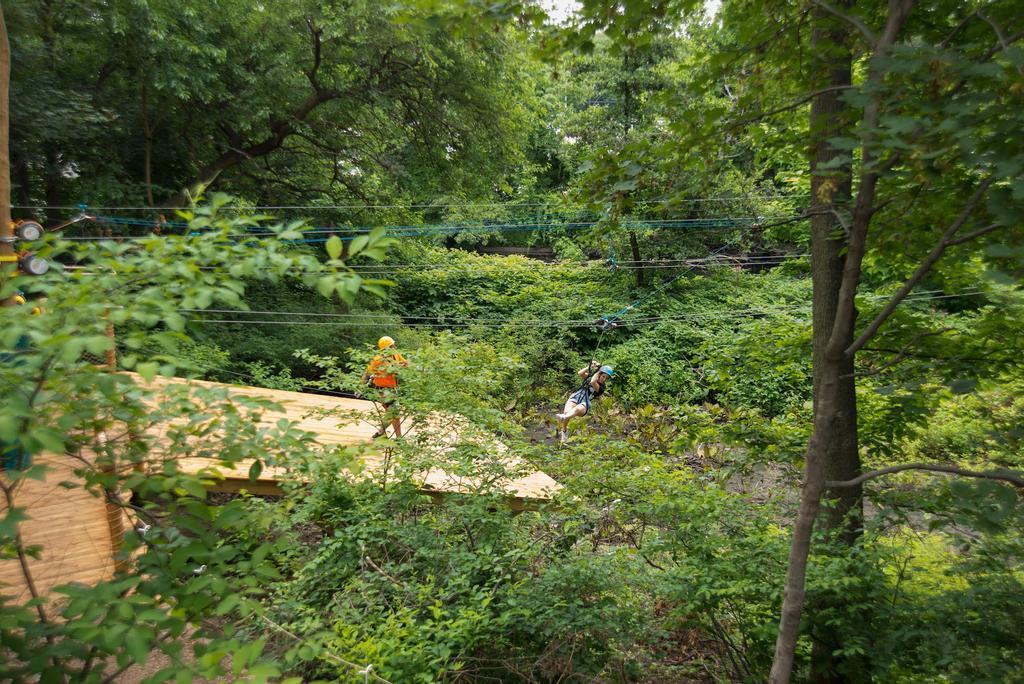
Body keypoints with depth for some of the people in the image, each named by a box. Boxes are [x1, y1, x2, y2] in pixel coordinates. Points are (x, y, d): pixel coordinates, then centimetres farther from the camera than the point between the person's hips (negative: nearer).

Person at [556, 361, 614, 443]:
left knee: (577, 409, -42)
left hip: (584, 403, -4)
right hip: (575, 397, 4)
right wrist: (590, 366, 2)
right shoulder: (590, 376, 20)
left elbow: (592, 382, -13)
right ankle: (561, 432, -33)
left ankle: (563, 417, -70)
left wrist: (598, 371, -2)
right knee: (566, 411, -32)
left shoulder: (602, 387, 6)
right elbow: (580, 373, 3)